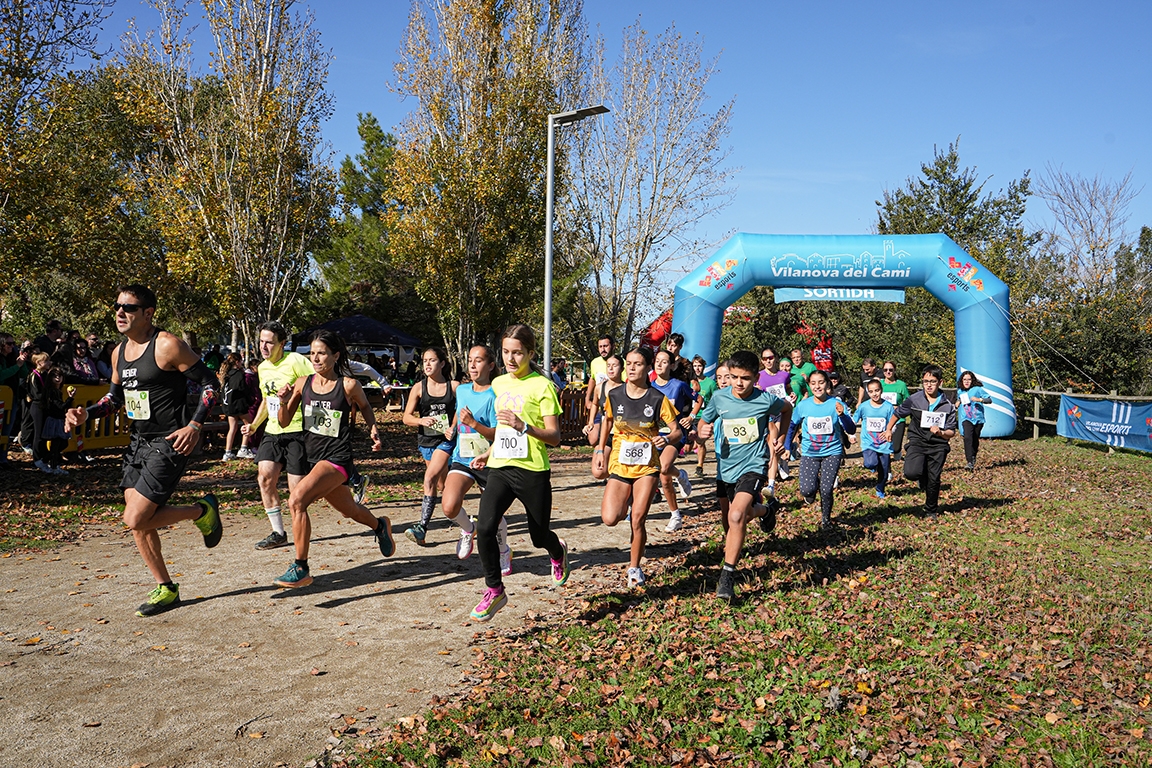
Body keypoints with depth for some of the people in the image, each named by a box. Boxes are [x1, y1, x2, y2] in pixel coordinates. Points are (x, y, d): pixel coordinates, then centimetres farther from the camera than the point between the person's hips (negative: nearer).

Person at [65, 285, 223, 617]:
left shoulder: (168, 346, -15)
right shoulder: (119, 352, 10)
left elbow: (209, 383, -14)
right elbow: (115, 397, 22)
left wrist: (195, 425, -24)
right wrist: (85, 413, 4)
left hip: (169, 443, -9)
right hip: (139, 441, 9)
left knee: (136, 519, -14)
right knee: (137, 521, 11)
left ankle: (203, 511, 10)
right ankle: (166, 589, 26)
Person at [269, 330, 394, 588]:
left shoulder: (348, 385, -11)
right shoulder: (302, 383, 0)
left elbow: (364, 406, 11)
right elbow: (284, 423, 5)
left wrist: (373, 430, -1)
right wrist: (284, 402, -13)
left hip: (337, 458, -6)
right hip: (312, 457, 6)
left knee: (296, 501, -25)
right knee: (349, 510, 24)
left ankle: (301, 569, -13)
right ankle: (380, 526, 57)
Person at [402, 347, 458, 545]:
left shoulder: (454, 386, -4)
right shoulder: (418, 388, 0)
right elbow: (406, 417, -2)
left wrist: (453, 428, -13)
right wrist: (422, 420, -22)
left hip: (447, 439, -4)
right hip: (426, 440, 4)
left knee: (430, 478, -20)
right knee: (442, 483, 16)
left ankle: (422, 527, -21)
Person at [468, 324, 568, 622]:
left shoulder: (542, 386, -8)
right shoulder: (498, 384, 11)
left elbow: (554, 437, -12)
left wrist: (523, 426, -25)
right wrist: (489, 453, 22)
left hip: (533, 471, -4)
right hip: (500, 467, 5)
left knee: (539, 536, 11)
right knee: (485, 528, -15)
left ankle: (558, 552, 48)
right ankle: (494, 590, 3)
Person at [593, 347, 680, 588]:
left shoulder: (658, 399, -8)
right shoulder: (614, 395, -2)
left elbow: (677, 431, -4)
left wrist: (666, 439, -25)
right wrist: (601, 450, 16)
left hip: (647, 467, -1)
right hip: (619, 464, 2)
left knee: (637, 520, -3)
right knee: (610, 519, -12)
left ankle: (634, 567, 19)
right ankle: (626, 502, 24)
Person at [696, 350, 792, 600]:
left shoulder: (766, 400, -11)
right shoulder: (719, 397, -6)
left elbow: (787, 408, 12)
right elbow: (704, 420, 9)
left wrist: (776, 435, 6)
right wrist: (702, 430, -13)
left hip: (753, 465, -4)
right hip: (726, 466, 4)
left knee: (737, 515, -24)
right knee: (741, 514, 19)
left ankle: (728, 575, -15)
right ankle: (762, 510, 57)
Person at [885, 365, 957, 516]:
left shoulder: (947, 405, -4)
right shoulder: (914, 400, -5)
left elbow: (952, 432, -2)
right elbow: (897, 413, 14)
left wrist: (941, 433, -23)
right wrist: (888, 430, 22)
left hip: (938, 446, 1)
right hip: (917, 441, 0)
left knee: (934, 480, 4)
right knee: (911, 473, -23)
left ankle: (931, 511, 29)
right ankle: (923, 476, 16)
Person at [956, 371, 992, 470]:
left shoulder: (977, 389, -5)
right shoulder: (960, 391, 8)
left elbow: (989, 399, -8)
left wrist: (979, 399, -24)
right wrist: (958, 402, 7)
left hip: (978, 418, -1)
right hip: (966, 419, 1)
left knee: (975, 440, 11)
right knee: (967, 438, -20)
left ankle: (973, 457, 37)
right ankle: (970, 463, -25)